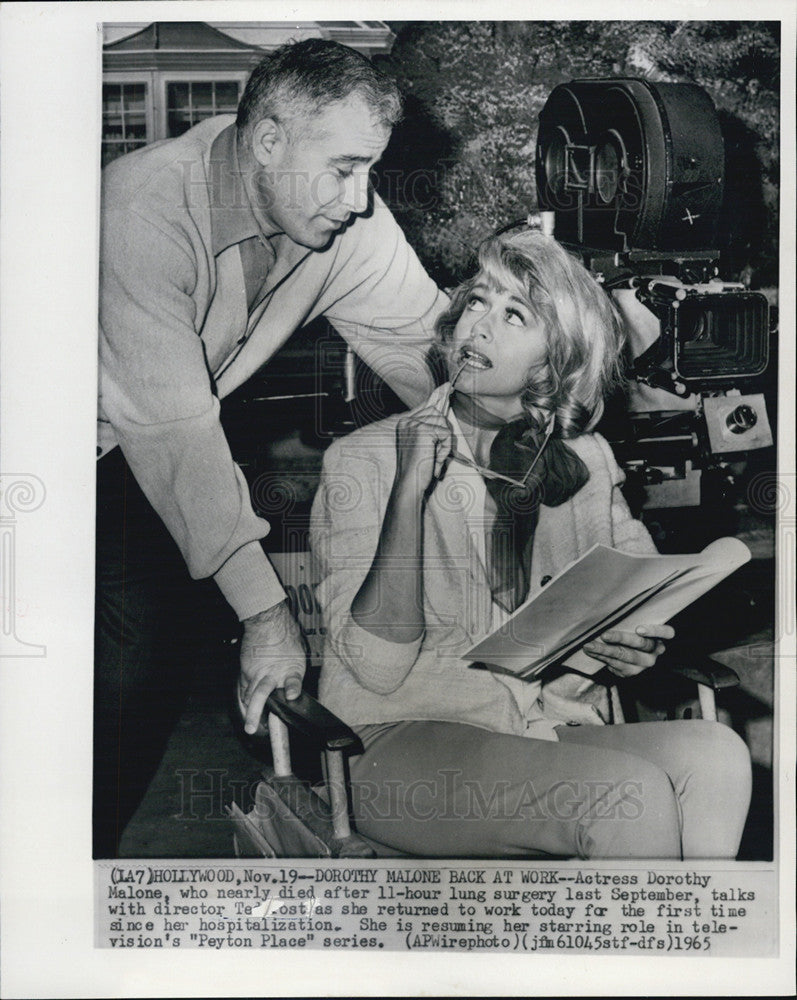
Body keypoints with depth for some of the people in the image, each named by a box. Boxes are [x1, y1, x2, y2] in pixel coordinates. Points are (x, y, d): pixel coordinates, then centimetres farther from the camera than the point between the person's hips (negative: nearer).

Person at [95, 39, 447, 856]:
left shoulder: (344, 218, -14)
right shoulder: (145, 212, -33)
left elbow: (428, 346, -13)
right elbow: (172, 428, -36)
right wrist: (264, 608, -37)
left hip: (163, 442, 5)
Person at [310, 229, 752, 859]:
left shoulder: (585, 462, 10)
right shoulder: (365, 460, -3)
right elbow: (379, 667, -12)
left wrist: (640, 646, -6)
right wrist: (410, 488, -18)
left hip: (556, 731, 4)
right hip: (403, 742, -4)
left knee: (714, 754, -24)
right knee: (636, 795, -27)